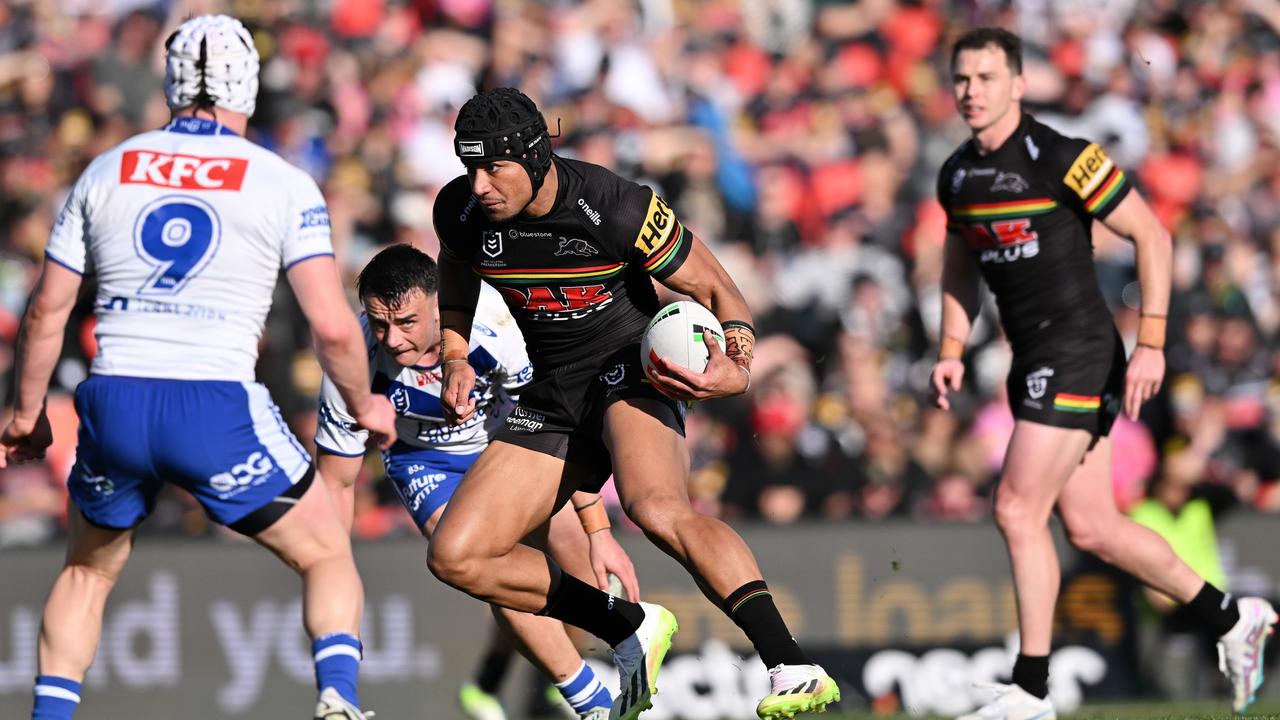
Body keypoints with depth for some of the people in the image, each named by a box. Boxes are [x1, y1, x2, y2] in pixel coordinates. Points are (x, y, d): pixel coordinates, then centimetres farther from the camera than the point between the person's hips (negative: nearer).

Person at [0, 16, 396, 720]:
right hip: (217, 409, -3)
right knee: (327, 556, 16)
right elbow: (333, 327, -3)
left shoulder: (107, 172, 11)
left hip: (114, 401, 3)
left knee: (88, 571, 27)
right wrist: (364, 407, 15)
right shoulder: (284, 185, 2)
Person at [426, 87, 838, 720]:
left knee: (656, 508, -37)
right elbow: (455, 288, 16)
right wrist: (454, 360, -3)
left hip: (633, 370, -6)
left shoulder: (617, 209, -22)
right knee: (455, 557, -4)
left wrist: (735, 368, -29)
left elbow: (715, 288, -10)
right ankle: (632, 630, 9)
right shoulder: (460, 210, -8)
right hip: (553, 398, 6)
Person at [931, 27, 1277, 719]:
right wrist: (951, 351, 11)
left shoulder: (1060, 158, -15)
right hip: (1033, 362, 8)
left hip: (1078, 353, -8)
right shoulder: (957, 175, 8)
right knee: (1089, 527, 10)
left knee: (1018, 508, -13)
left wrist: (1151, 343, -17)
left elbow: (1152, 235, -12)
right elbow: (959, 267, 24)